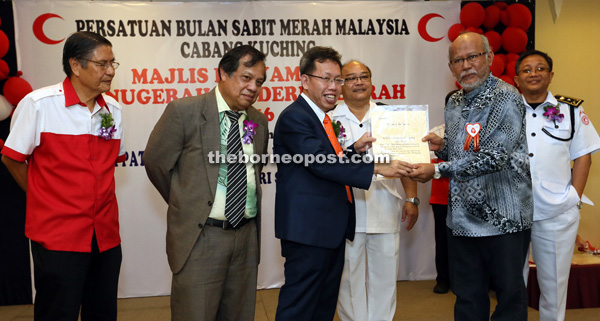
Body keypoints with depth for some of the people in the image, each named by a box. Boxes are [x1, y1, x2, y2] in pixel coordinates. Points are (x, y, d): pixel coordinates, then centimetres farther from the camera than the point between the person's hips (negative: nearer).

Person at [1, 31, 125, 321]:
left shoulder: (113, 109, 7)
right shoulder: (38, 104, -7)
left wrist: (93, 194, 12)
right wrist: (44, 199, 6)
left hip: (106, 235, 5)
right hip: (57, 237, -4)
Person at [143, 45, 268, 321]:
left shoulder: (259, 121, 7)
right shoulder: (184, 111, -9)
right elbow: (155, 163, -2)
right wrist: (185, 204, 6)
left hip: (246, 235, 5)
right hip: (200, 237, -5)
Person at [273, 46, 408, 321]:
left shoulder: (323, 118, 17)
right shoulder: (294, 117, -14)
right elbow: (321, 165, -24)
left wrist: (354, 151, 3)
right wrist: (377, 169, -25)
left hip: (332, 227, 10)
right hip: (308, 229, -10)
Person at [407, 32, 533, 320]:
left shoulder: (505, 98, -13)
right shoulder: (454, 104, 11)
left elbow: (493, 157, -22)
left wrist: (438, 170, -21)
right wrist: (441, 146, 0)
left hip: (502, 218, -6)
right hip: (463, 218, 7)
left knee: (510, 293, 9)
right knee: (467, 297, 16)